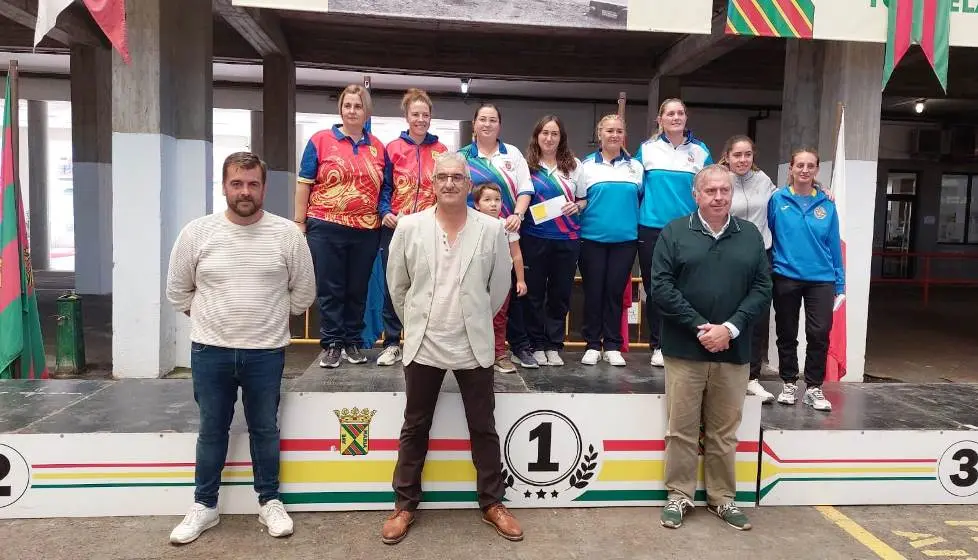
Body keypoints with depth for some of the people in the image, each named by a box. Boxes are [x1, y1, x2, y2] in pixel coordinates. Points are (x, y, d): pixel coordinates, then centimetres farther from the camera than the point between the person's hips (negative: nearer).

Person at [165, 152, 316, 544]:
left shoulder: (287, 234, -6)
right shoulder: (196, 232, -4)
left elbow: (303, 292, 5)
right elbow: (178, 291, 8)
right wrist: (209, 320, 8)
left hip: (266, 352, 0)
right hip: (209, 351, 1)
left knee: (265, 430, 14)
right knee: (211, 431, 15)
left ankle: (270, 502, 30)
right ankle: (204, 506, 32)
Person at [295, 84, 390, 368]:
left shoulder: (377, 147, 10)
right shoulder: (321, 140, 1)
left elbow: (386, 187, 16)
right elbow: (304, 184, 1)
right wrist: (299, 223, -2)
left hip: (366, 230, 3)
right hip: (326, 228, -2)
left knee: (358, 290, 11)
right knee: (330, 290, 4)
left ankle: (353, 342, 23)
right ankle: (332, 343, 14)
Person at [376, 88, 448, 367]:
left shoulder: (441, 151, 7)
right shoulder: (393, 149, 4)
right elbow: (384, 186, 5)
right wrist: (385, 212, -10)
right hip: (396, 227, 0)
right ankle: (392, 343, 14)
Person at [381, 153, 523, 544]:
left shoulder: (492, 229, -3)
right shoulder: (409, 226, -3)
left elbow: (500, 285, 7)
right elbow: (397, 283, 8)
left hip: (474, 346, 0)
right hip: (423, 344, 0)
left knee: (483, 429, 11)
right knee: (414, 429, 12)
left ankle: (492, 503, 28)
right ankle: (405, 504, 28)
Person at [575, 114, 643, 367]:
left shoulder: (635, 165, 10)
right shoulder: (587, 165, 4)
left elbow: (642, 199, 13)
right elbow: (580, 201, 7)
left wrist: (638, 225, 2)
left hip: (625, 238, 2)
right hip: (592, 238, -1)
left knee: (615, 291, 5)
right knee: (593, 291, 3)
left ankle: (612, 346, 15)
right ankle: (593, 344, 14)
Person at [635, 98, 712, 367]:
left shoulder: (700, 151, 6)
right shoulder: (647, 149, 4)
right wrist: (639, 214, 6)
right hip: (652, 227, 0)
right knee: (654, 288, 5)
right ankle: (658, 345, 15)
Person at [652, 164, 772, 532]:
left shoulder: (751, 235, 8)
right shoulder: (674, 232, 0)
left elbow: (762, 289, 3)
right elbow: (661, 286, -7)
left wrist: (730, 329, -10)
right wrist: (699, 327, -13)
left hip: (734, 350, 2)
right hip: (685, 348, -2)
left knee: (725, 432, 12)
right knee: (681, 429, 5)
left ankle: (723, 498, 26)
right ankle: (679, 496, 19)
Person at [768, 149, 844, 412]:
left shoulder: (826, 204, 3)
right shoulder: (777, 199, -3)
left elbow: (834, 244, 5)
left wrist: (839, 283, 5)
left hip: (821, 278, 1)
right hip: (786, 276, -1)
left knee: (820, 333, -4)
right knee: (787, 334, 10)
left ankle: (814, 388, 11)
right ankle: (789, 383, 25)